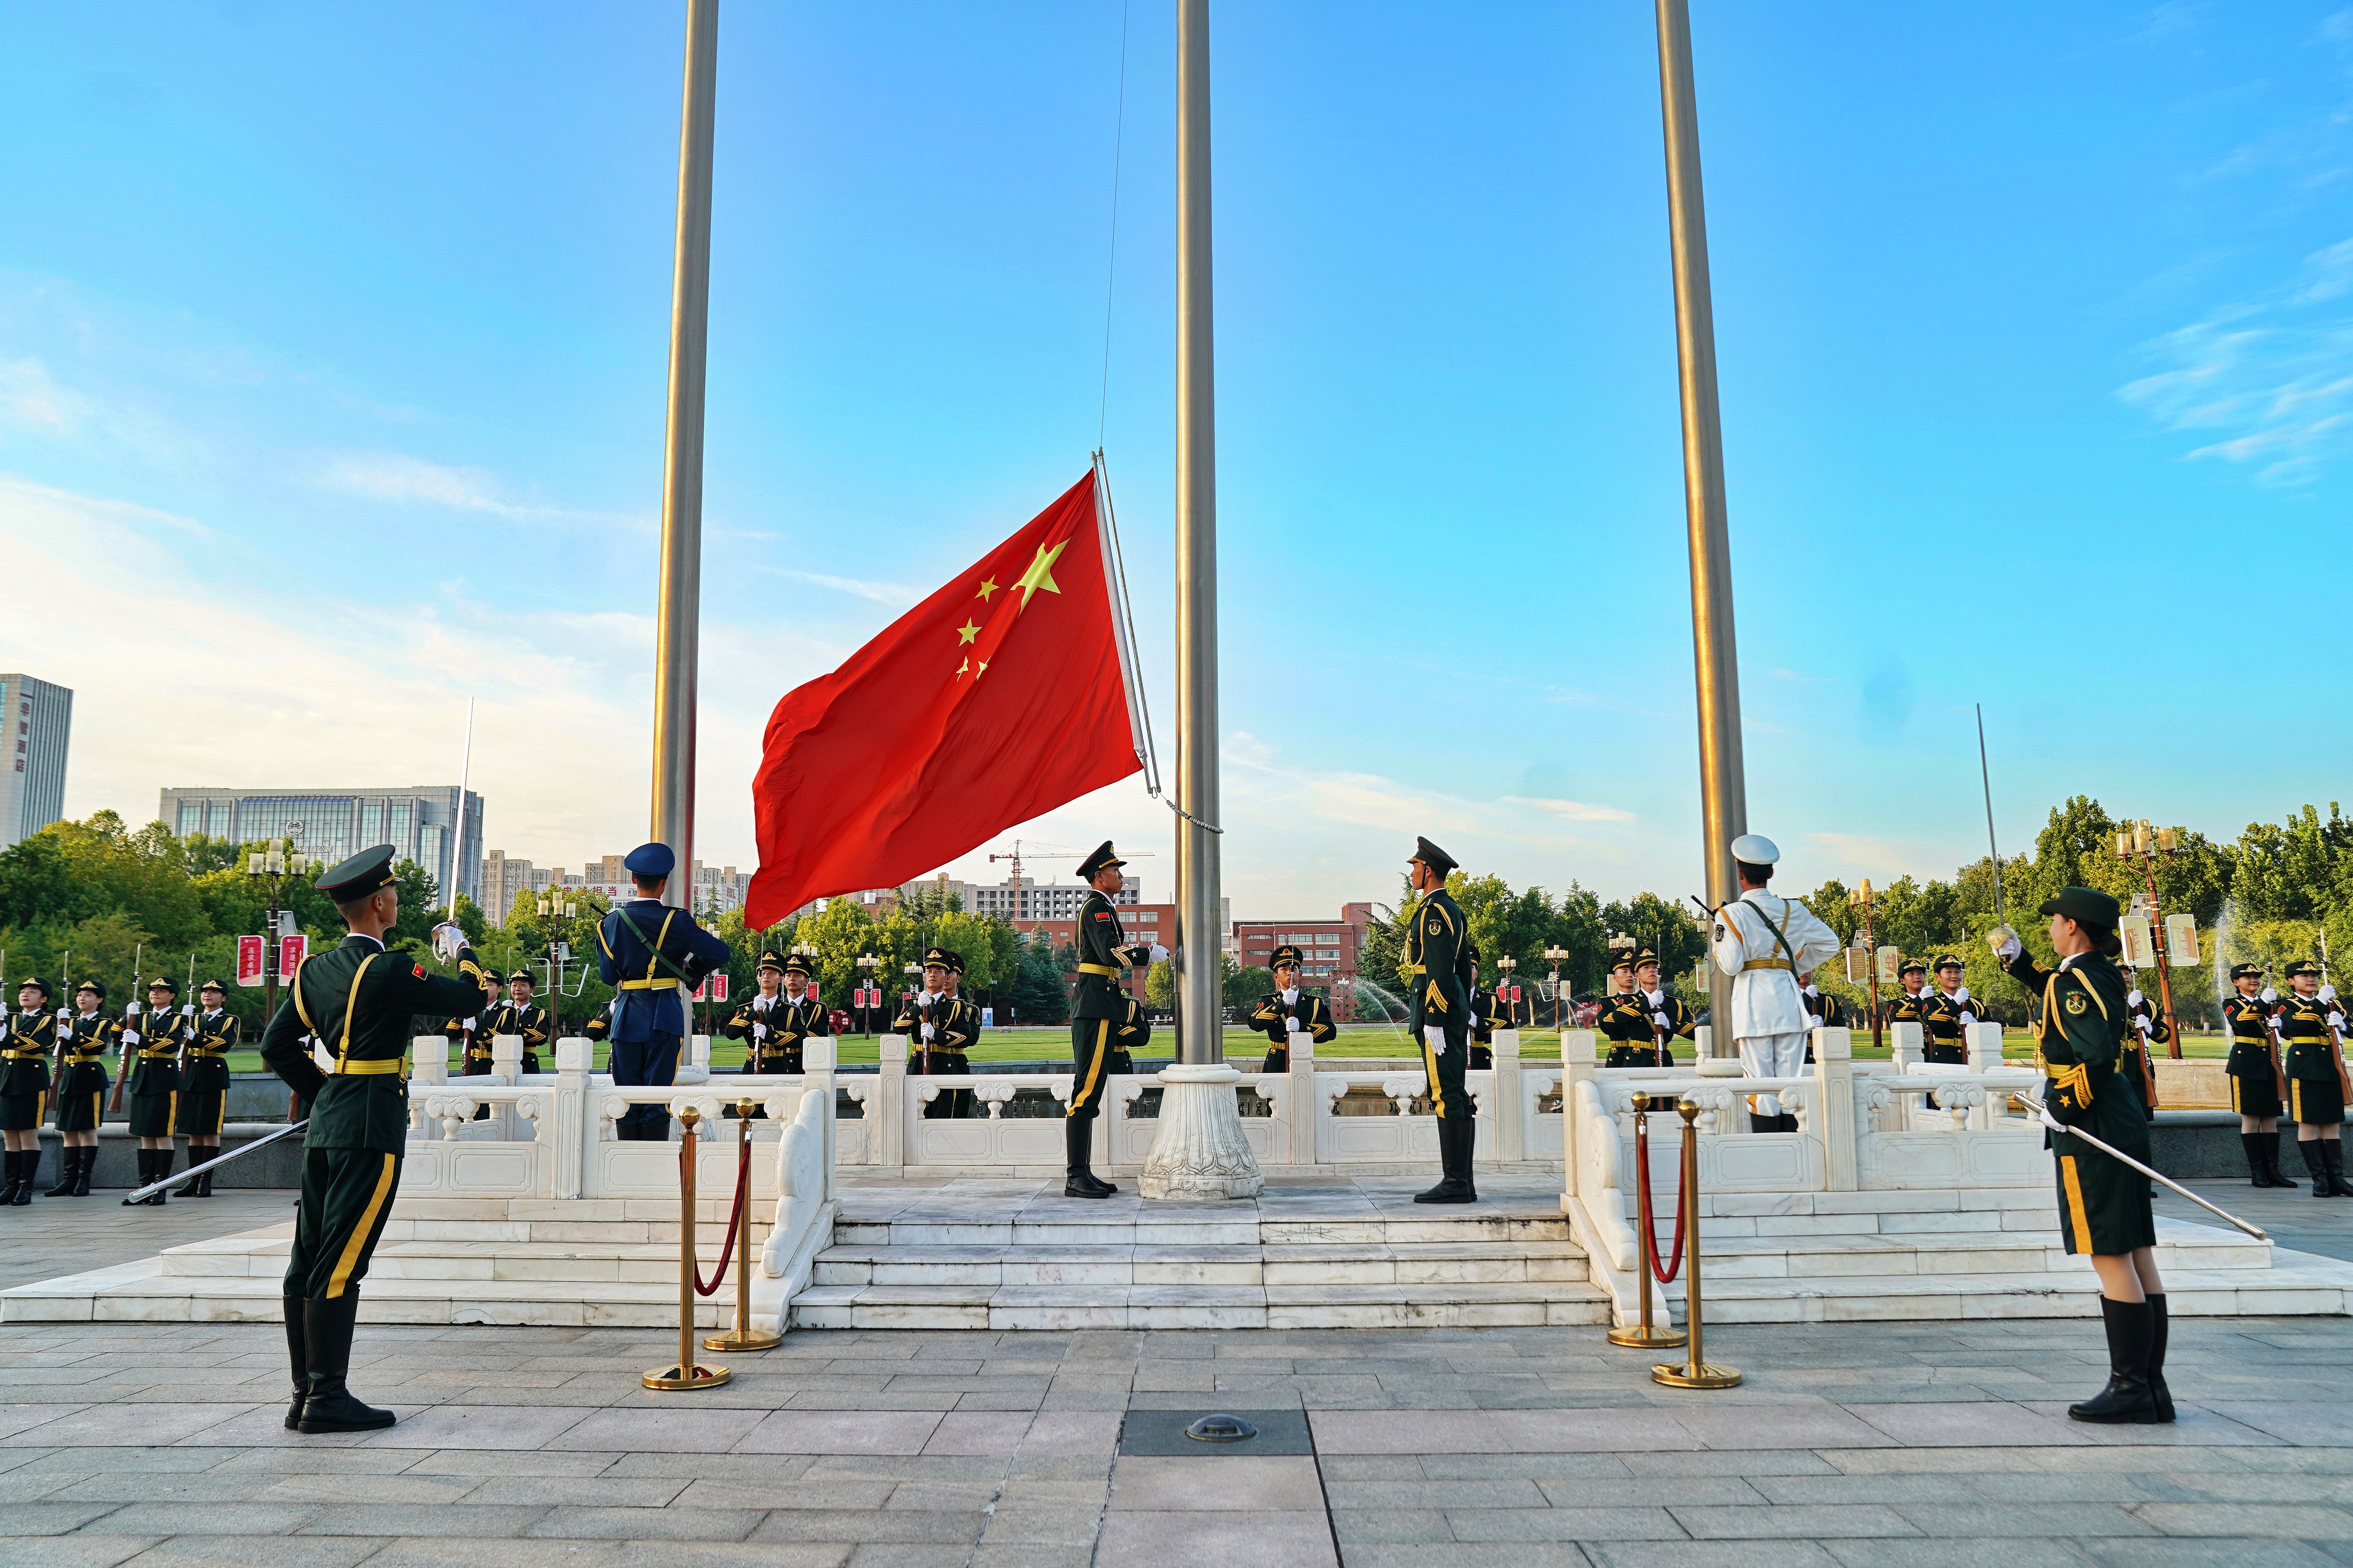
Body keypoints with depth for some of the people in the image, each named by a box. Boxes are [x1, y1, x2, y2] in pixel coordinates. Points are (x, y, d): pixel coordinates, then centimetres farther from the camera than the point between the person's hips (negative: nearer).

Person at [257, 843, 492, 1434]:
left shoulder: (315, 970, 10)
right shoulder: (388, 971, -15)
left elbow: (276, 1044, 16)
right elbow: (471, 998, -9)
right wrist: (460, 949, 9)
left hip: (324, 1124, 9)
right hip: (371, 1130, -9)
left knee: (309, 1261, 10)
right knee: (340, 1265, -5)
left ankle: (306, 1395, 18)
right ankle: (327, 1398, 0)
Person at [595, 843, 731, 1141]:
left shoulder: (611, 921, 2)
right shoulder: (675, 921, -9)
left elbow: (608, 976, 5)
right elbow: (720, 952, -9)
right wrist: (692, 971, 8)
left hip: (626, 1017, 3)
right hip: (663, 1017, -3)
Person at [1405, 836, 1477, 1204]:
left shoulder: (1434, 911, -12)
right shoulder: (1453, 910, 19)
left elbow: (1440, 970, -20)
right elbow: (1464, 967, 22)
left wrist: (1433, 1021, -21)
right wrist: (1464, 1017, 24)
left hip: (1438, 1009, -11)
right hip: (1456, 1010, 11)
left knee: (1446, 1096, -9)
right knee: (1455, 1095, 10)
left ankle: (1454, 1183, -7)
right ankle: (1462, 1183, 14)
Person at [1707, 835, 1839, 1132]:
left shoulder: (1731, 914, -8)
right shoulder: (1793, 911, 7)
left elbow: (1731, 965, -14)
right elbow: (1830, 942, 17)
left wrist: (1719, 952, 6)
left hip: (1753, 1006, -4)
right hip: (1789, 1000, 4)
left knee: (1760, 1083, -1)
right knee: (1791, 1081, 7)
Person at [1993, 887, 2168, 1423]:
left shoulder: (2072, 980, -15)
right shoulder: (2103, 975, 12)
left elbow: (2096, 1051, -27)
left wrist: (2061, 1106, -16)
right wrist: (2017, 959, 34)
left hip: (2089, 1134, -10)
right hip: (2124, 1120, 10)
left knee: (2109, 1257, -5)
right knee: (2136, 1254, 10)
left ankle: (2131, 1390, 0)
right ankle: (2152, 1386, 16)